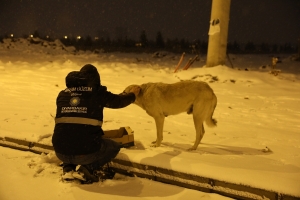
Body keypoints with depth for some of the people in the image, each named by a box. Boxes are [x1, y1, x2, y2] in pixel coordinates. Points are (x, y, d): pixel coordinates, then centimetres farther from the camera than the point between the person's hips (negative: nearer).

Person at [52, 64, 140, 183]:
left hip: (61, 152, 4)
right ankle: (87, 168, 1)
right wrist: (132, 95, 41)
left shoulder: (62, 94, 12)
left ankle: (68, 169, 14)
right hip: (86, 152, -4)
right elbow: (118, 101, 19)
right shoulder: (98, 93, 1)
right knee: (114, 147, 24)